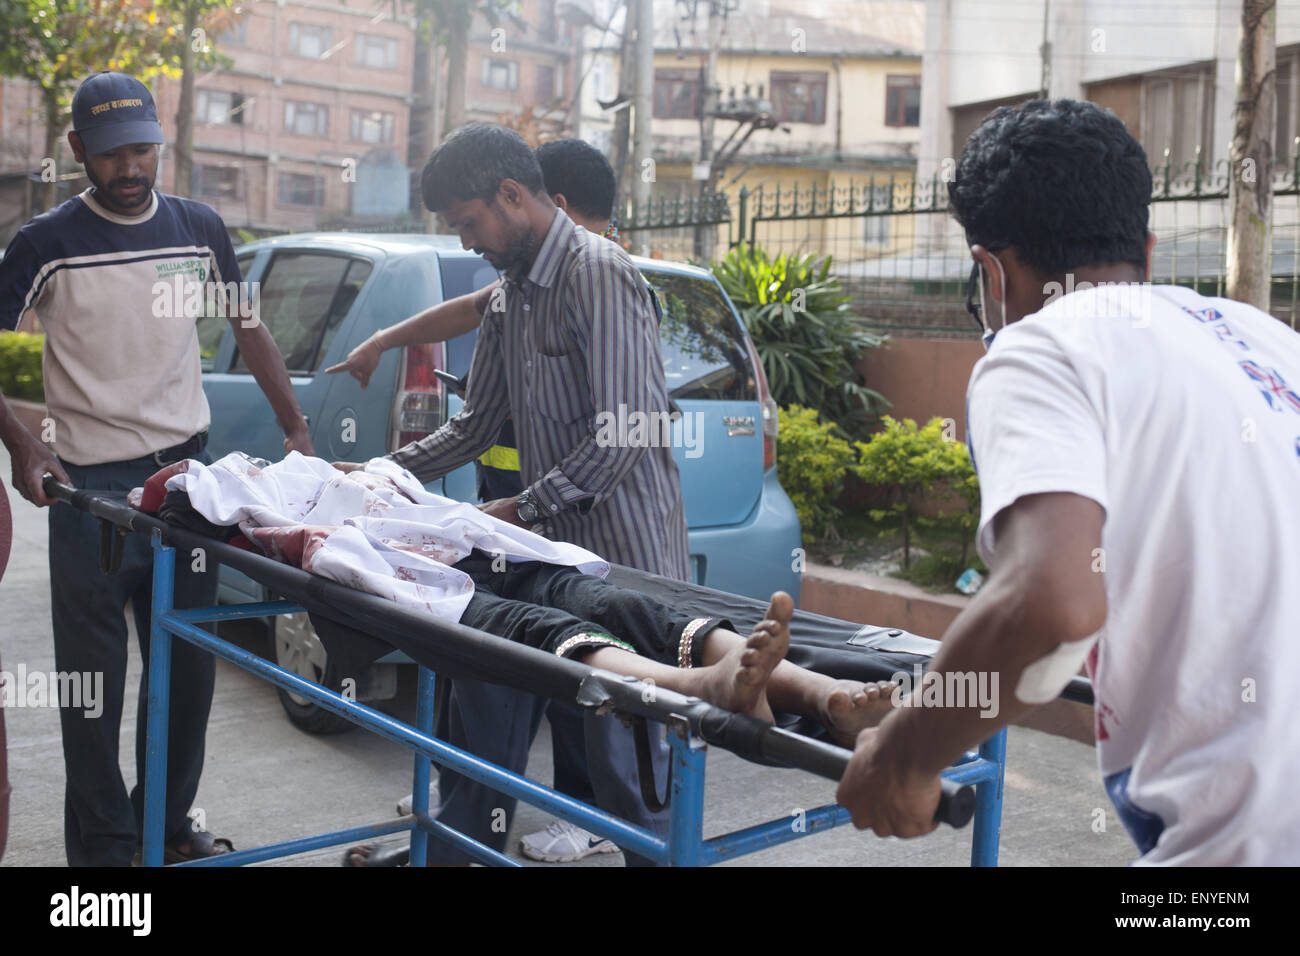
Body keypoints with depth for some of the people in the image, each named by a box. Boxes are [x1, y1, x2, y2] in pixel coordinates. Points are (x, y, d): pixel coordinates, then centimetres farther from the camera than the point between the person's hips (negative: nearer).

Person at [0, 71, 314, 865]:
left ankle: (167, 821, 30)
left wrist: (297, 427, 6)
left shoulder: (200, 229, 6)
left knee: (190, 667, 12)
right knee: (95, 678, 3)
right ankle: (102, 843, 19)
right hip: (89, 485, -3)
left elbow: (250, 330, 15)